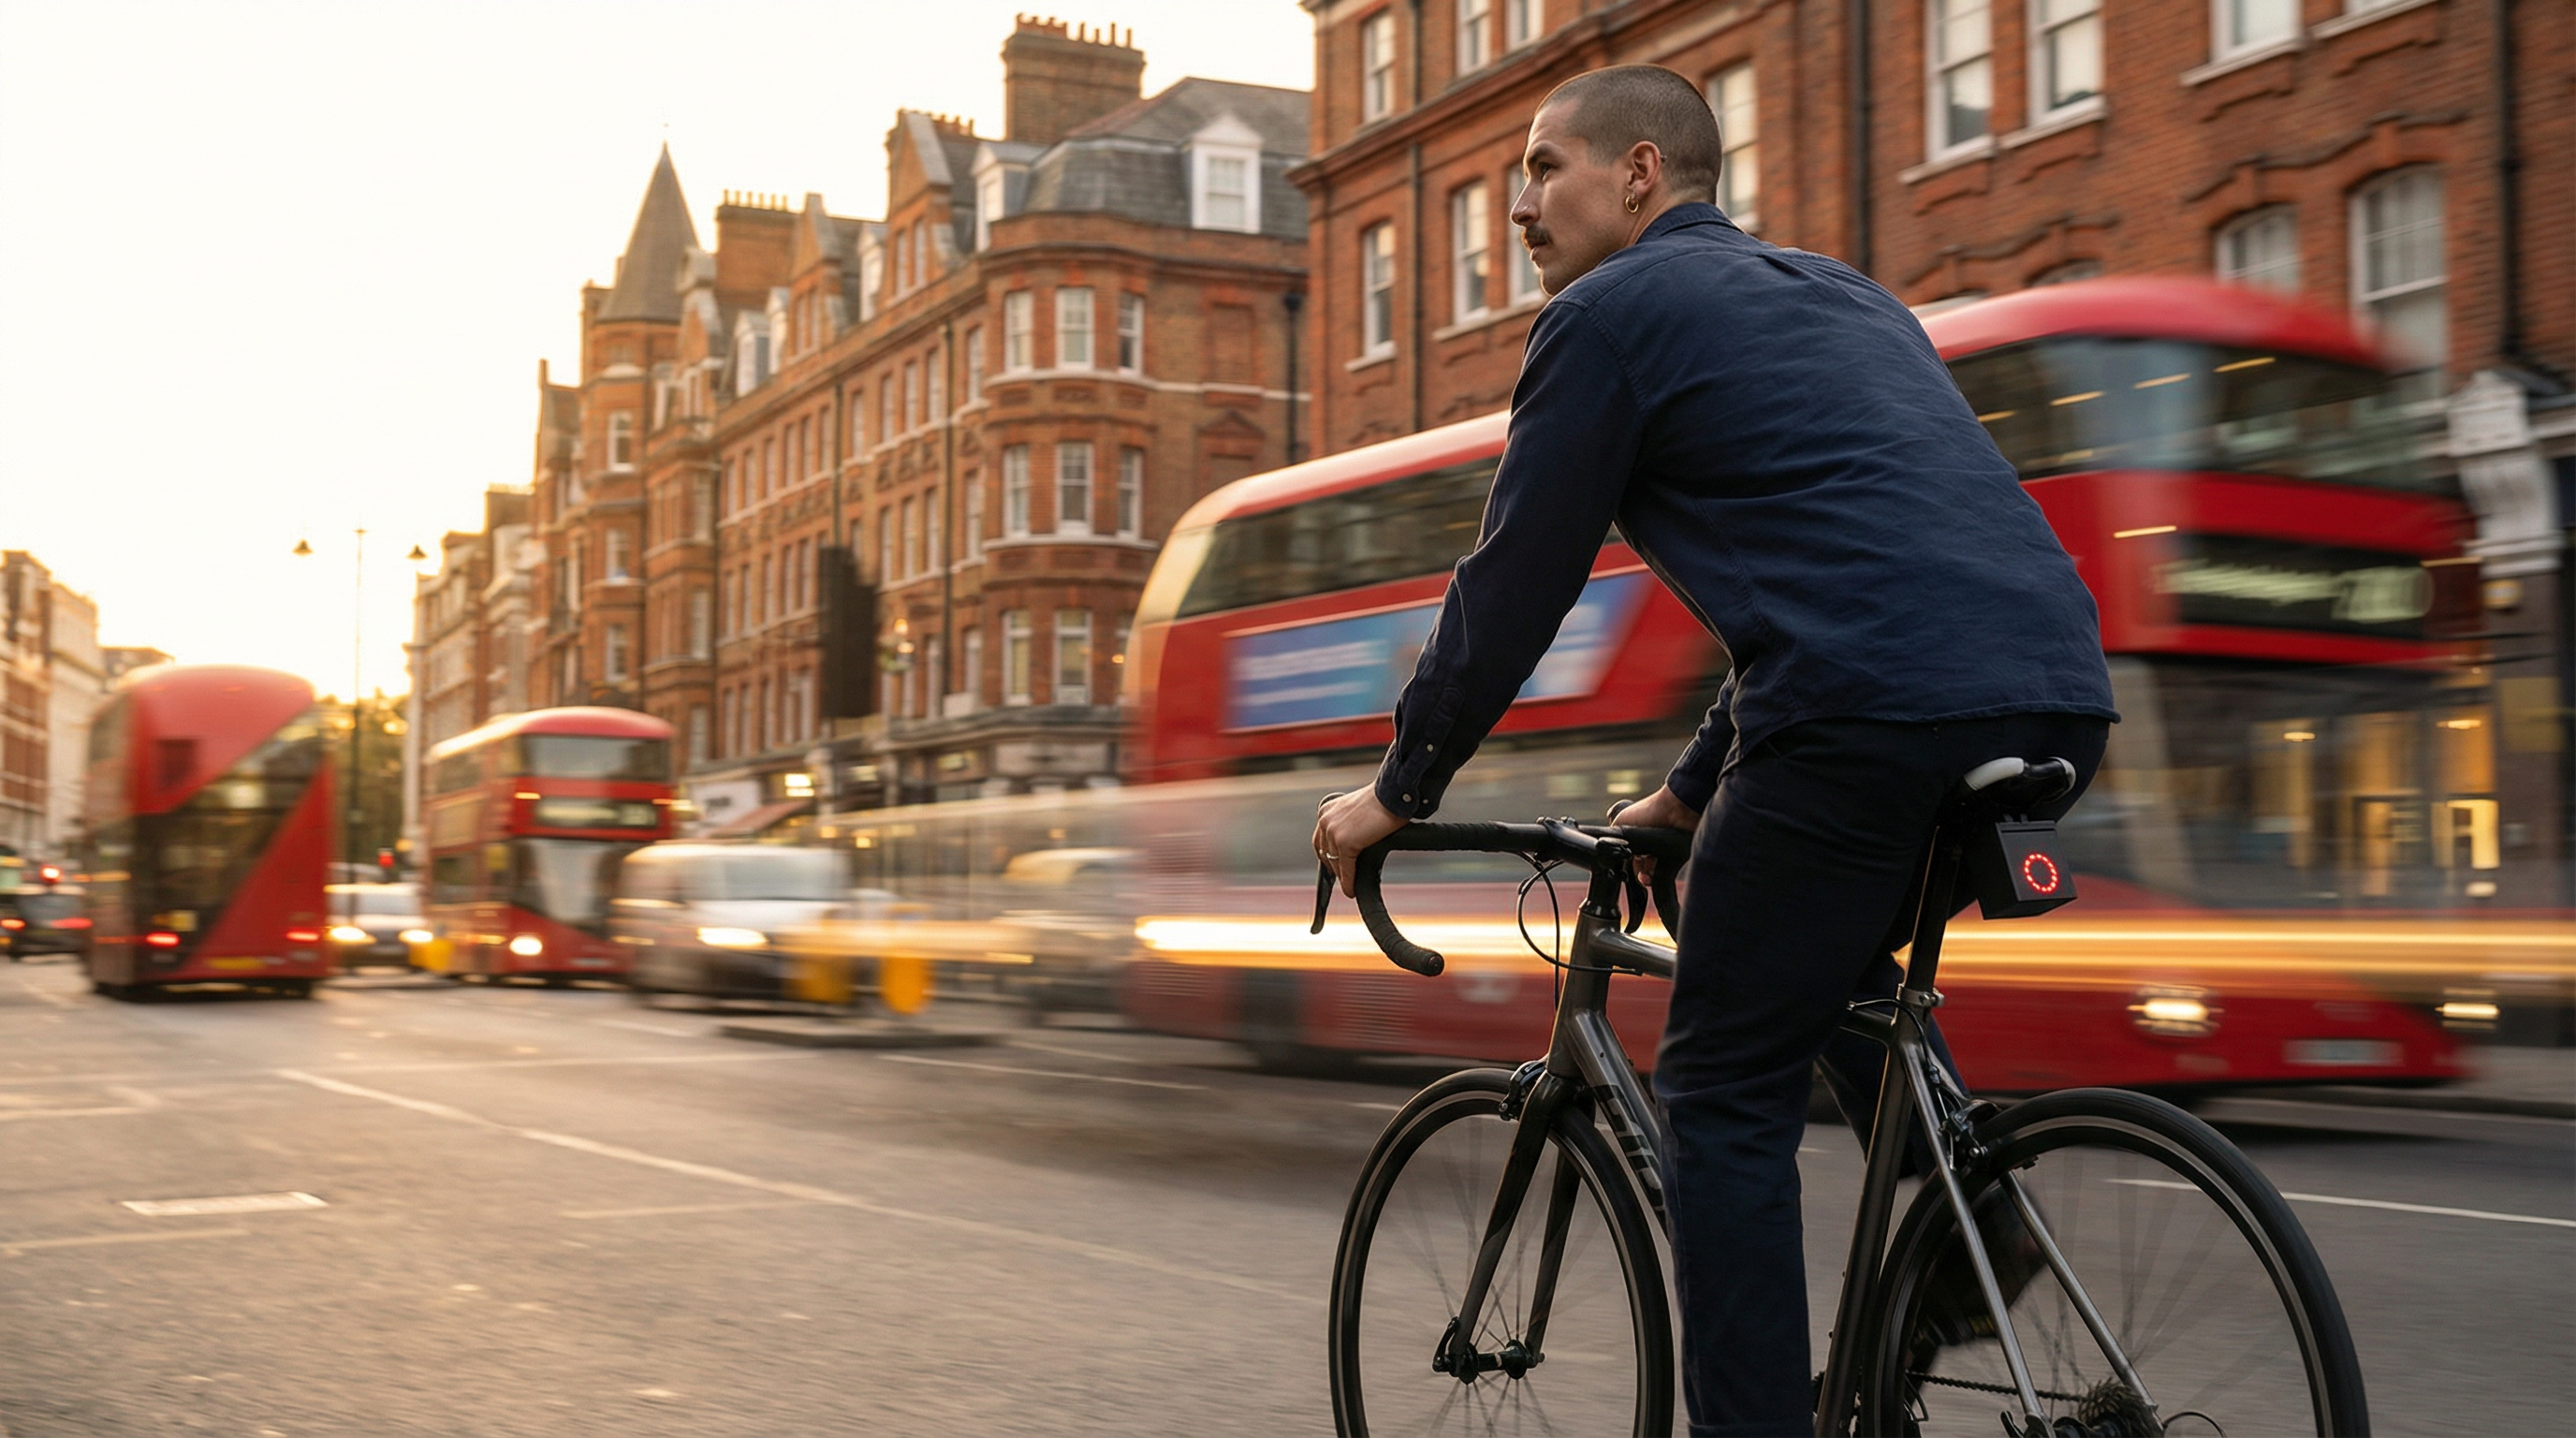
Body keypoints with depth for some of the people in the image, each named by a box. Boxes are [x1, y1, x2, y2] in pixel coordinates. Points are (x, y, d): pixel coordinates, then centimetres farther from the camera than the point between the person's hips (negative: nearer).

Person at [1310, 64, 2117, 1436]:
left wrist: (1398, 789, 19)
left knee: (1726, 1094, 5)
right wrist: (1692, 788, 39)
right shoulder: (1837, 291, 30)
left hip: (1875, 712, -8)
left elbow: (1514, 585, 6)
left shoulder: (1612, 310, 6)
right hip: (2059, 697, 8)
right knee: (1836, 966, 33)